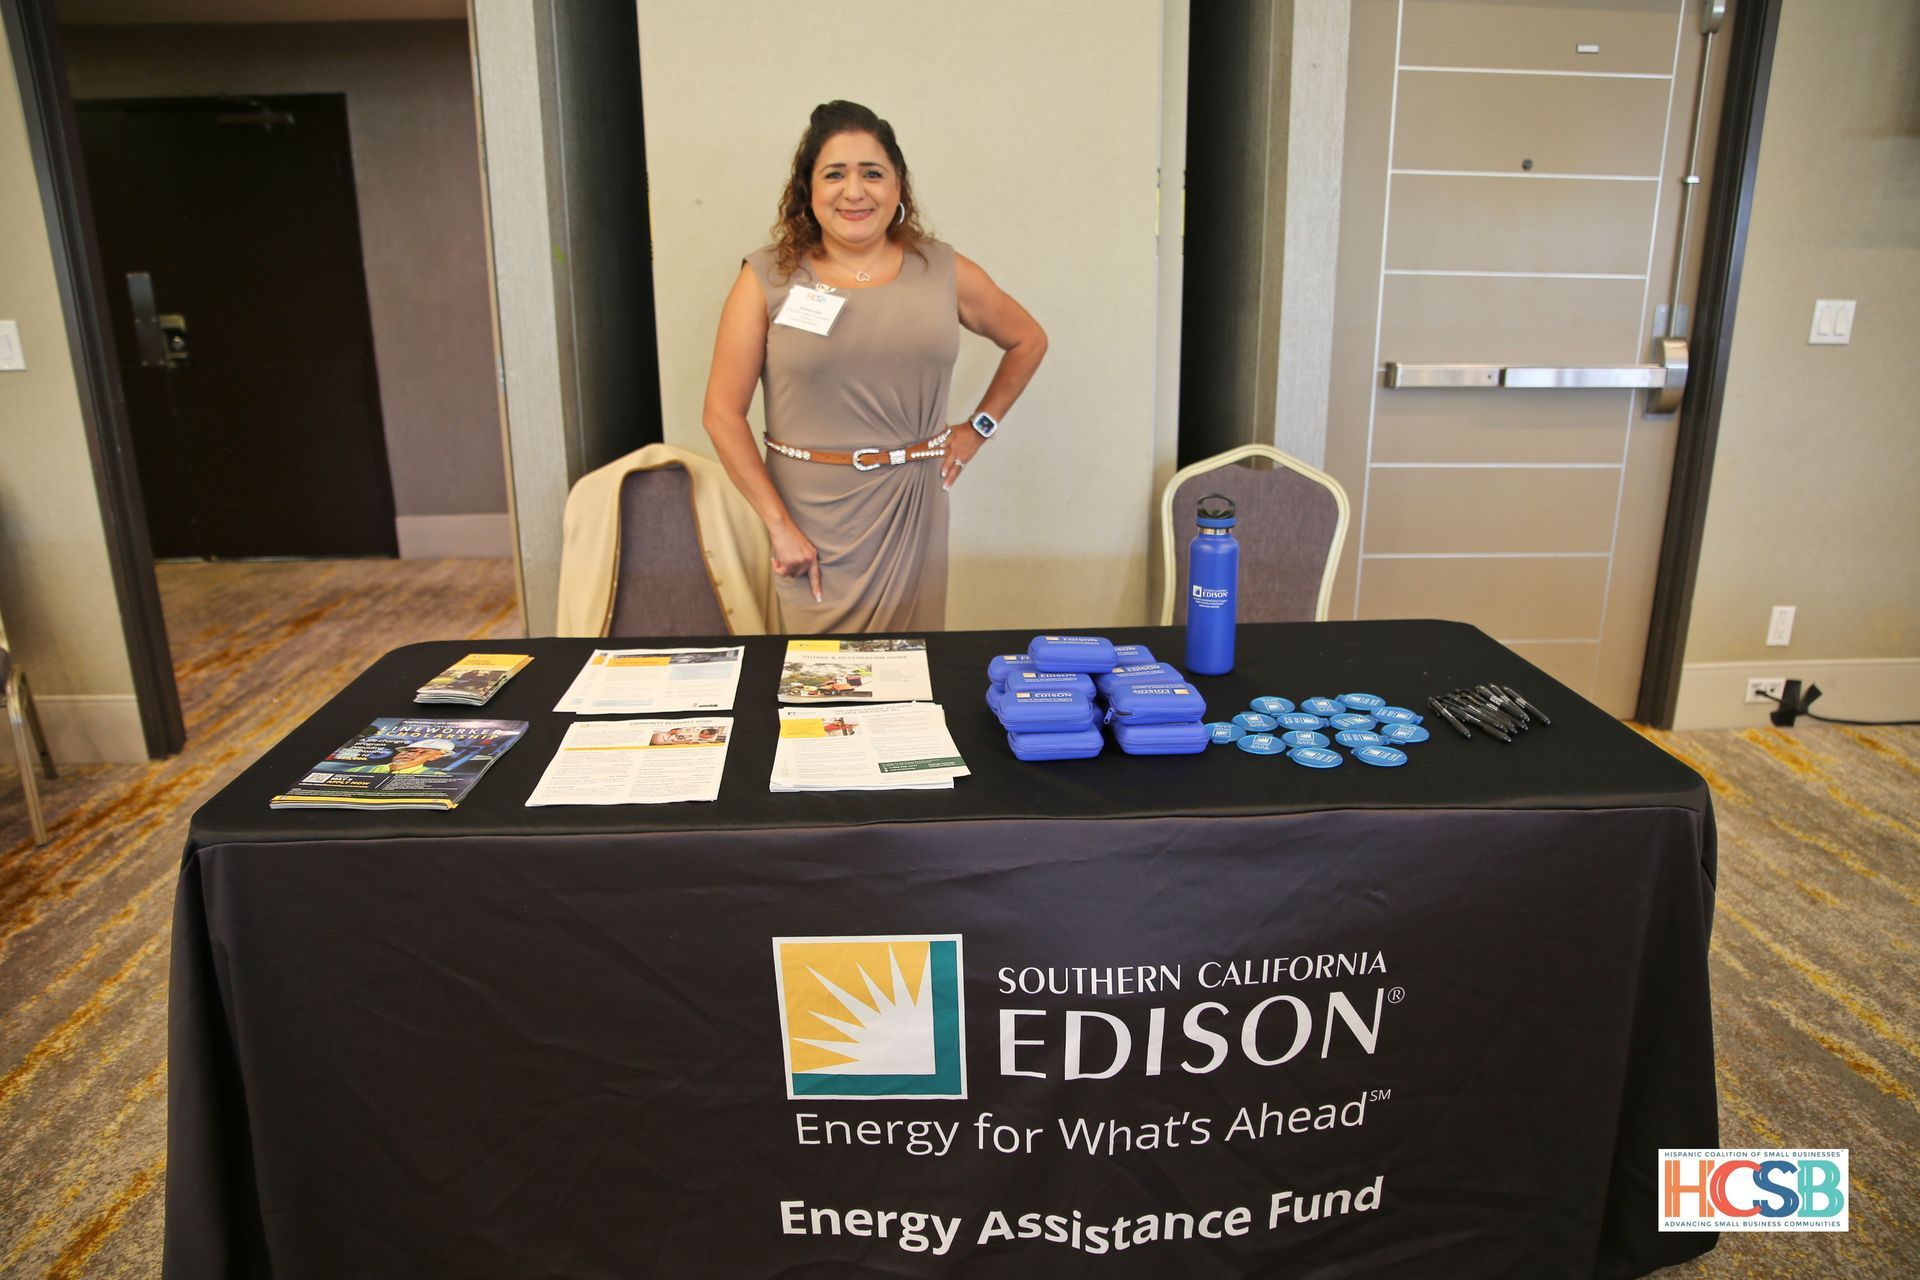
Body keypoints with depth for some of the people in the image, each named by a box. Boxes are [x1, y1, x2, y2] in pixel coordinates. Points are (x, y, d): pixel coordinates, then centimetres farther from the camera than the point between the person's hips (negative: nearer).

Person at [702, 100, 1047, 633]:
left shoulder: (943, 272, 4)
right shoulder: (767, 278, -2)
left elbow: (1027, 340, 20)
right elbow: (723, 412, -5)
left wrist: (980, 427, 11)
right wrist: (778, 524, -9)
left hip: (912, 506, 2)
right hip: (810, 512, -2)